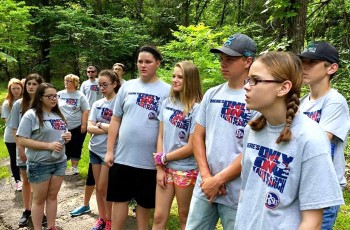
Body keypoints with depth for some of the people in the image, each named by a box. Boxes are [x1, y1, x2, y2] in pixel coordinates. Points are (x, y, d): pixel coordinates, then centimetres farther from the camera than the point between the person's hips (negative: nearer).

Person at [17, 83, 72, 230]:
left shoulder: (58, 115, 9)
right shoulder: (31, 115, -11)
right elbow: (22, 140, -16)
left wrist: (67, 137, -5)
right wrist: (48, 145, -22)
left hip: (60, 162, 6)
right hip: (39, 165, -6)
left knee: (52, 196, 14)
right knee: (39, 199, 6)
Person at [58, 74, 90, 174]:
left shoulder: (80, 96, -3)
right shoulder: (60, 94, 3)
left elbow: (85, 111, -5)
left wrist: (84, 124, -11)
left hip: (77, 127, -2)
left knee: (76, 148, 7)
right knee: (64, 148, 10)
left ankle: (75, 167, 20)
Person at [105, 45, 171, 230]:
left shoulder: (167, 91, -3)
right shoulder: (127, 86, 4)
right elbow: (115, 119, 7)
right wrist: (109, 150, 3)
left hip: (150, 159, -2)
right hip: (122, 156, 2)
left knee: (144, 202, 14)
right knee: (120, 198, 13)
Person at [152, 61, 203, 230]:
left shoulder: (196, 109, -14)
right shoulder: (167, 103, 3)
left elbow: (191, 147, -15)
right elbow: (161, 136, 4)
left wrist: (163, 158, -6)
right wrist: (159, 168, -1)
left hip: (186, 170, -5)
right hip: (166, 168, 5)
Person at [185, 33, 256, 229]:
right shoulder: (212, 94, 5)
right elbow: (198, 136, 7)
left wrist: (218, 180, -12)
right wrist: (206, 176, -5)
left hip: (238, 194, -4)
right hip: (204, 187, 5)